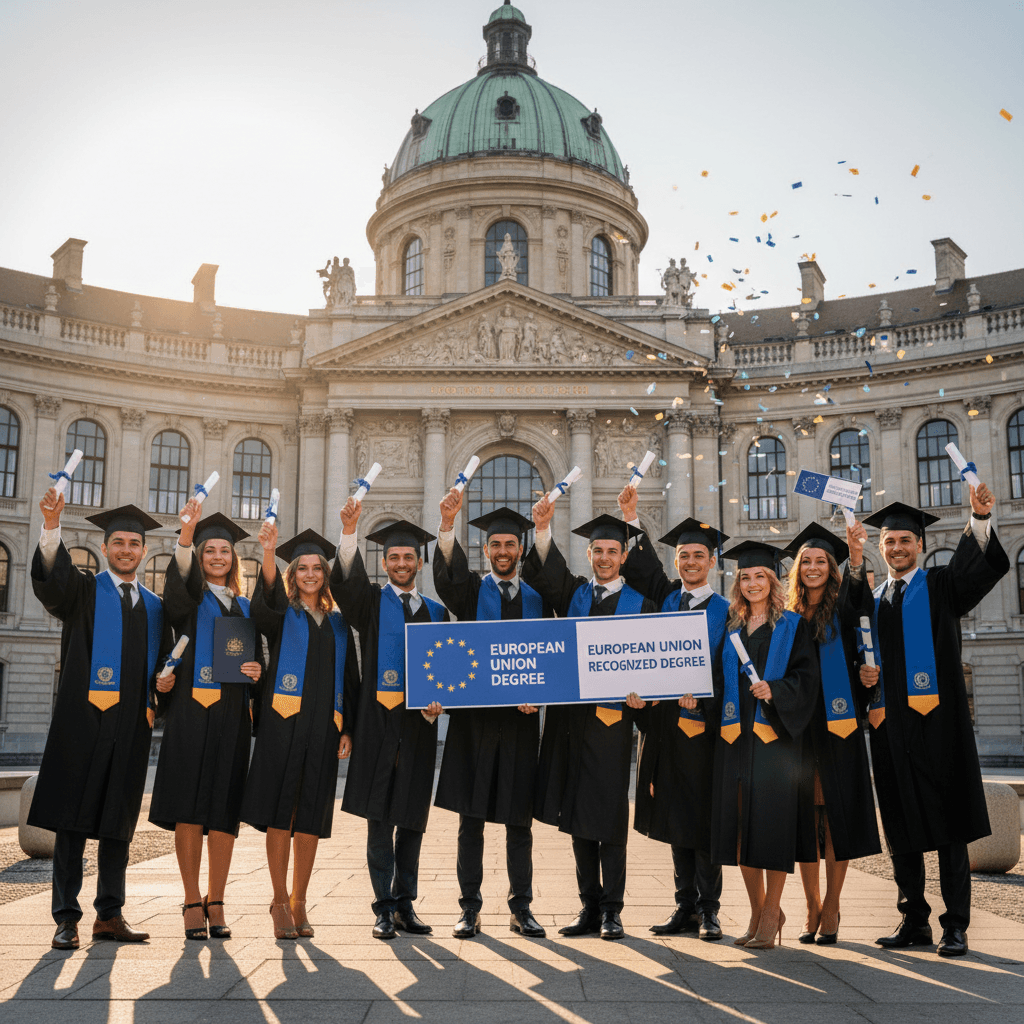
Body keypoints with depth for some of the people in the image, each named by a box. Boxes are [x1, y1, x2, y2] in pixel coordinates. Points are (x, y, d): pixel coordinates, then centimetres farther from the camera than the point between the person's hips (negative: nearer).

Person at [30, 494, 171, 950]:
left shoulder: (154, 607, 17)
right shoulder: (83, 591, 5)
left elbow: (164, 659, 21)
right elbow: (50, 577, -16)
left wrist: (165, 679, -3)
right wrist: (51, 526, -33)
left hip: (132, 725, 4)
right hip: (84, 719, -4)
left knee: (120, 821, 8)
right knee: (72, 818, -2)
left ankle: (110, 914, 16)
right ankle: (66, 917, 3)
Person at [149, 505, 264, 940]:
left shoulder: (245, 607, 19)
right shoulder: (189, 597, 7)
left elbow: (258, 657, 21)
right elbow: (179, 577, -17)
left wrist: (257, 671, -4)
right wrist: (187, 531, -35)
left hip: (233, 714, 3)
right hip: (192, 711, -3)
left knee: (224, 812, 1)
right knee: (189, 807, -5)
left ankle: (216, 904, 10)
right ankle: (192, 903, 4)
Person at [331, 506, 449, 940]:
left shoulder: (436, 612, 14)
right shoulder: (371, 601, 8)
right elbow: (345, 580, -13)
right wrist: (349, 532, -28)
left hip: (420, 723, 3)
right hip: (380, 721, -2)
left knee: (412, 818, 7)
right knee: (380, 818, -2)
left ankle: (405, 904, 15)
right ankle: (385, 908, 3)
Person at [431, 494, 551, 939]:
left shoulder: (538, 599, 11)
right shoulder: (471, 590, 5)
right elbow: (447, 571, -17)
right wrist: (448, 523, -34)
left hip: (521, 719, 2)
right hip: (475, 716, -1)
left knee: (519, 820, 6)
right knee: (471, 818, 3)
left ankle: (521, 907, 16)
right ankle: (470, 908, 10)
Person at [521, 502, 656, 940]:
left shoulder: (640, 604, 6)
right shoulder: (573, 593, 13)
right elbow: (545, 573, -6)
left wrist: (640, 691, -19)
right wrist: (542, 528, -23)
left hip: (611, 718, -3)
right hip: (569, 716, 3)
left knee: (608, 814, -2)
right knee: (576, 816, 8)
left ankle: (611, 910, 7)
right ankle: (590, 906, 16)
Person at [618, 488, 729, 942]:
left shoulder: (724, 612, 1)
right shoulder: (664, 599, 12)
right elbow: (640, 566, 5)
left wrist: (701, 693, -22)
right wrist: (632, 518, -5)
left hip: (701, 721, -4)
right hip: (663, 719, 4)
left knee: (702, 819, -1)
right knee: (675, 819, 9)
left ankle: (708, 909, 7)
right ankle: (686, 907, 17)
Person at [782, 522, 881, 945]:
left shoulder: (842, 610, 2)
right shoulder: (790, 616, 10)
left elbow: (856, 598, -22)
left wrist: (856, 558, -37)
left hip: (837, 724, -2)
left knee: (836, 814, 0)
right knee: (805, 815, 5)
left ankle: (831, 909, 10)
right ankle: (812, 908, 15)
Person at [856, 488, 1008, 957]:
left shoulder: (940, 586, 5)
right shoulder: (872, 599, 17)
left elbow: (978, 564, -14)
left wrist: (980, 518, -32)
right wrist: (862, 674, -4)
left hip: (934, 719, -4)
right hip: (889, 721, 4)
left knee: (947, 824, -3)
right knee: (901, 828, 8)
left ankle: (955, 925, 2)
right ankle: (914, 921, 16)